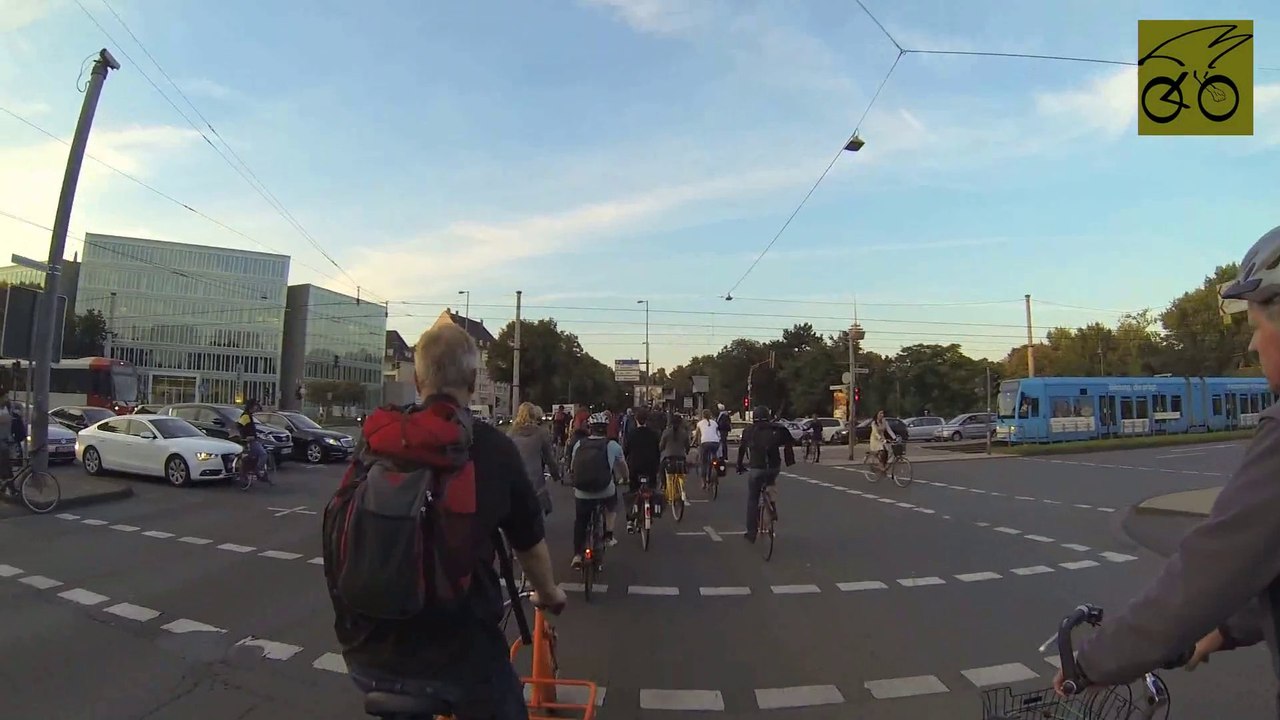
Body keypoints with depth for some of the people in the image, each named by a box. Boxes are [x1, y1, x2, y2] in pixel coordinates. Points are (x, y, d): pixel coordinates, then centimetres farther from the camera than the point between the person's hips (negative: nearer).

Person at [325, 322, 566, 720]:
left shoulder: (374, 440, -2)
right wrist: (549, 593, 22)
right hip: (456, 651, -4)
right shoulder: (493, 447, -13)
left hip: (366, 649, 4)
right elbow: (530, 544, 0)